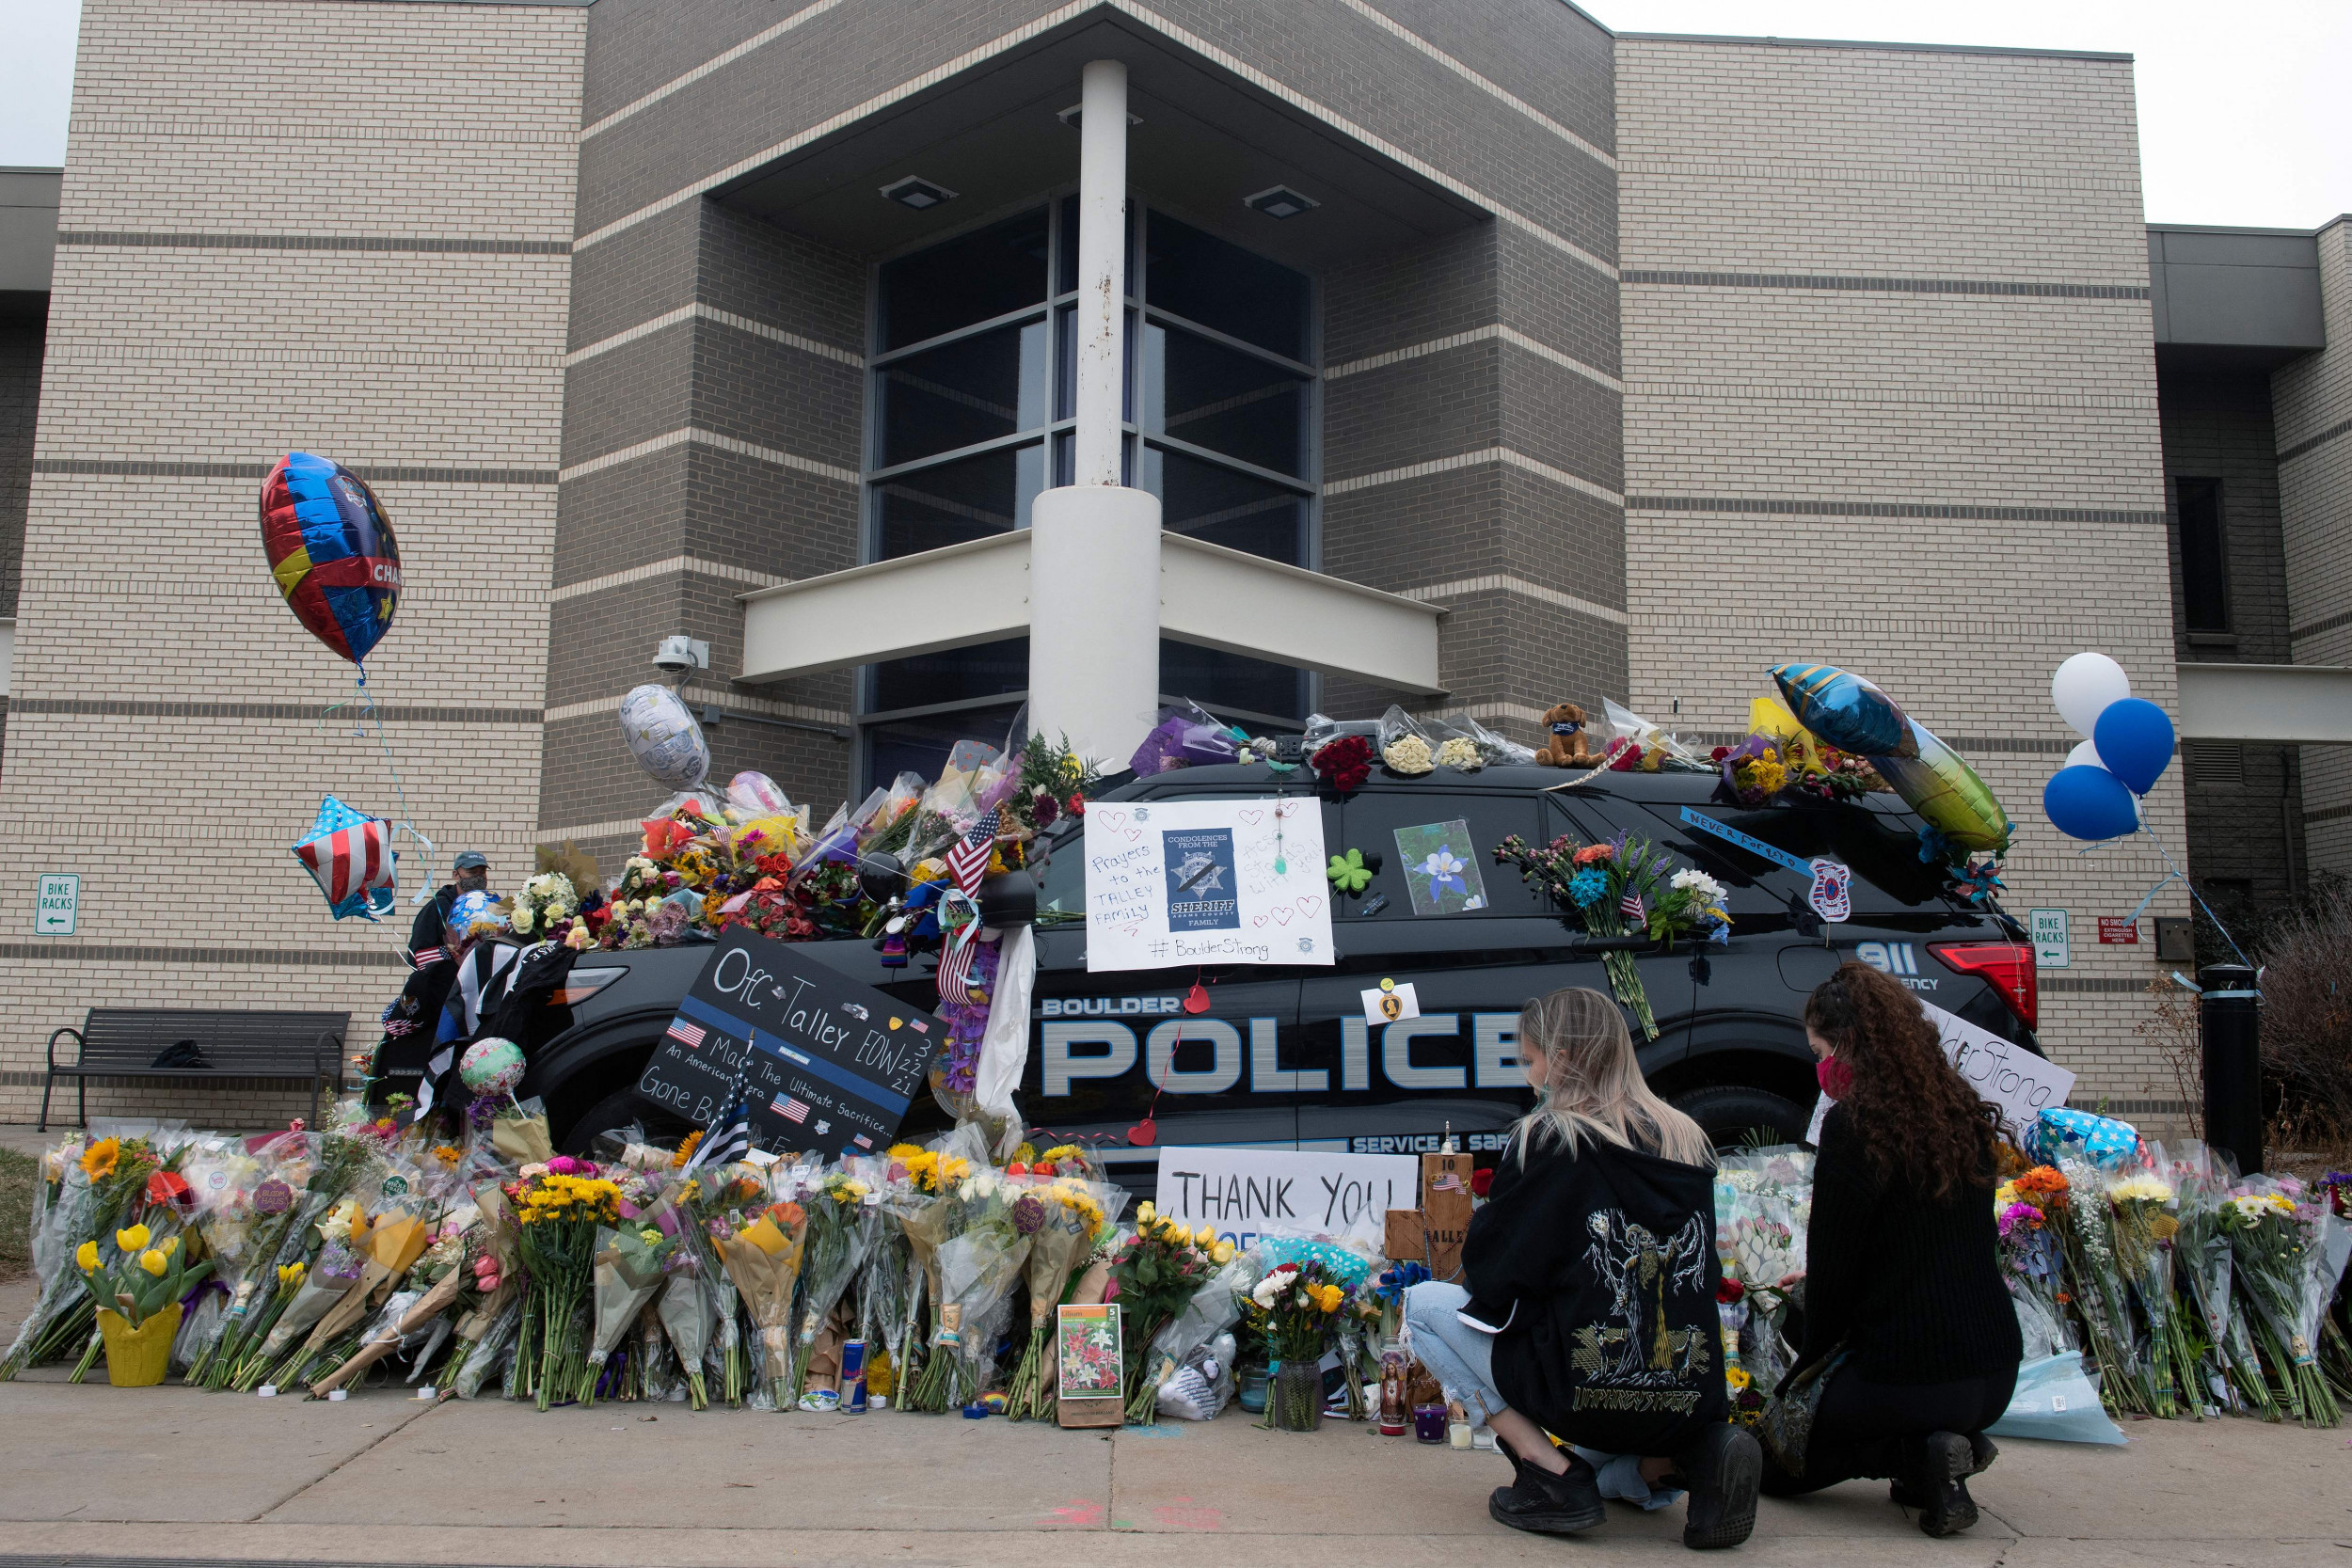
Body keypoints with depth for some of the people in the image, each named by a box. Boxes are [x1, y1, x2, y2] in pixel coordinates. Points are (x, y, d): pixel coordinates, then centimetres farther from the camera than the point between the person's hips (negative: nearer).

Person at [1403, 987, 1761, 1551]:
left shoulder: (1547, 1138, -9)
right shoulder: (1688, 1140, 8)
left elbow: (1488, 1274, -7)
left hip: (1584, 1392, -7)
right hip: (1691, 1406, 7)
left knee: (1423, 1303, 11)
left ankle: (1551, 1471, -1)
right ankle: (1682, 1461, 6)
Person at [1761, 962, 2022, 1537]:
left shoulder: (1854, 1124, -16)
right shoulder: (1966, 1116, 5)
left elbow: (1832, 1266, -11)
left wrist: (1810, 1360, 8)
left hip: (1908, 1373, -7)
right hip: (1996, 1372, 7)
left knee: (1772, 1456, 16)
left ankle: (1918, 1453, -5)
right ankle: (1954, 1441, 9)